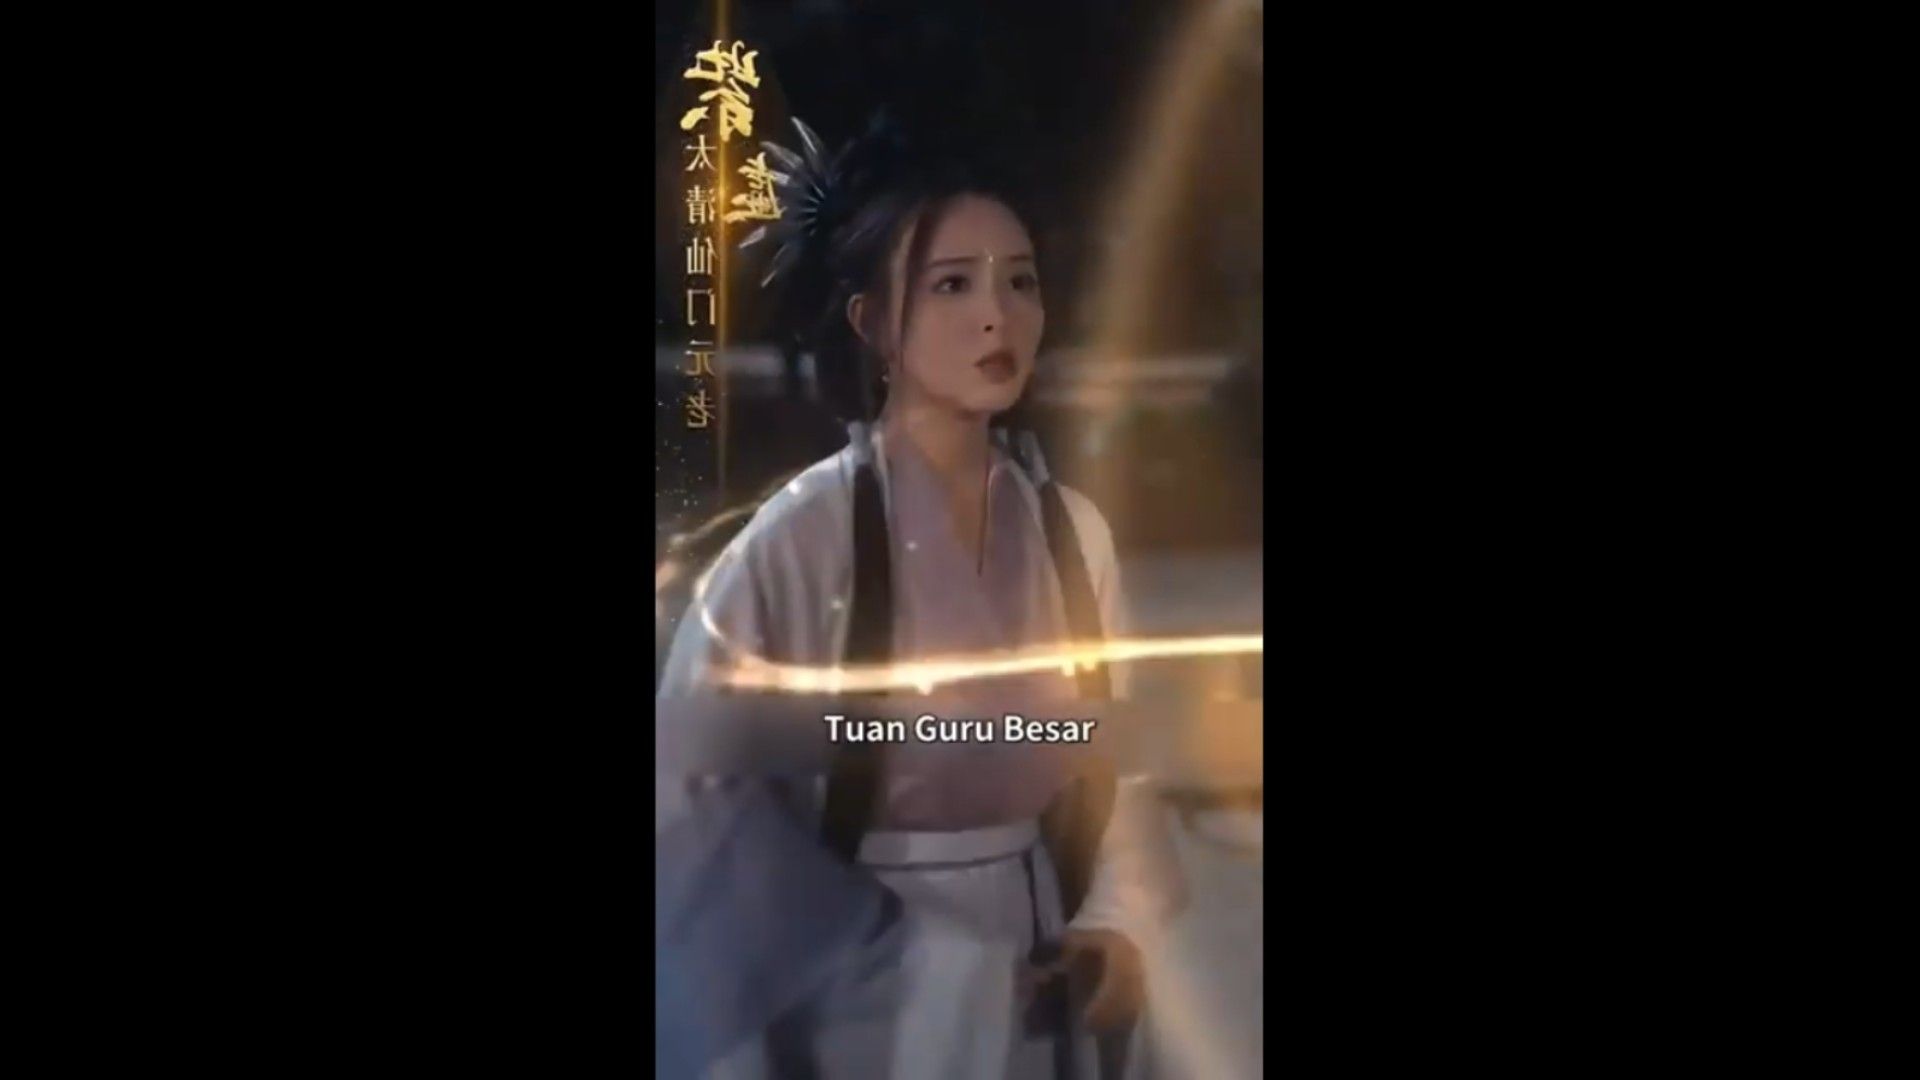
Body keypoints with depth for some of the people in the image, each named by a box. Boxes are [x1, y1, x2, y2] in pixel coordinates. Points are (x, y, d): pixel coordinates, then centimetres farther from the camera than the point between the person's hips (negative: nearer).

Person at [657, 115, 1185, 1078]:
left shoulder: (1074, 529, -1)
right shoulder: (800, 539, -17)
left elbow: (1112, 760, 7)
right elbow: (694, 797, -13)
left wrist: (1121, 923, -7)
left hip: (1044, 998, 5)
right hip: (872, 999, -4)